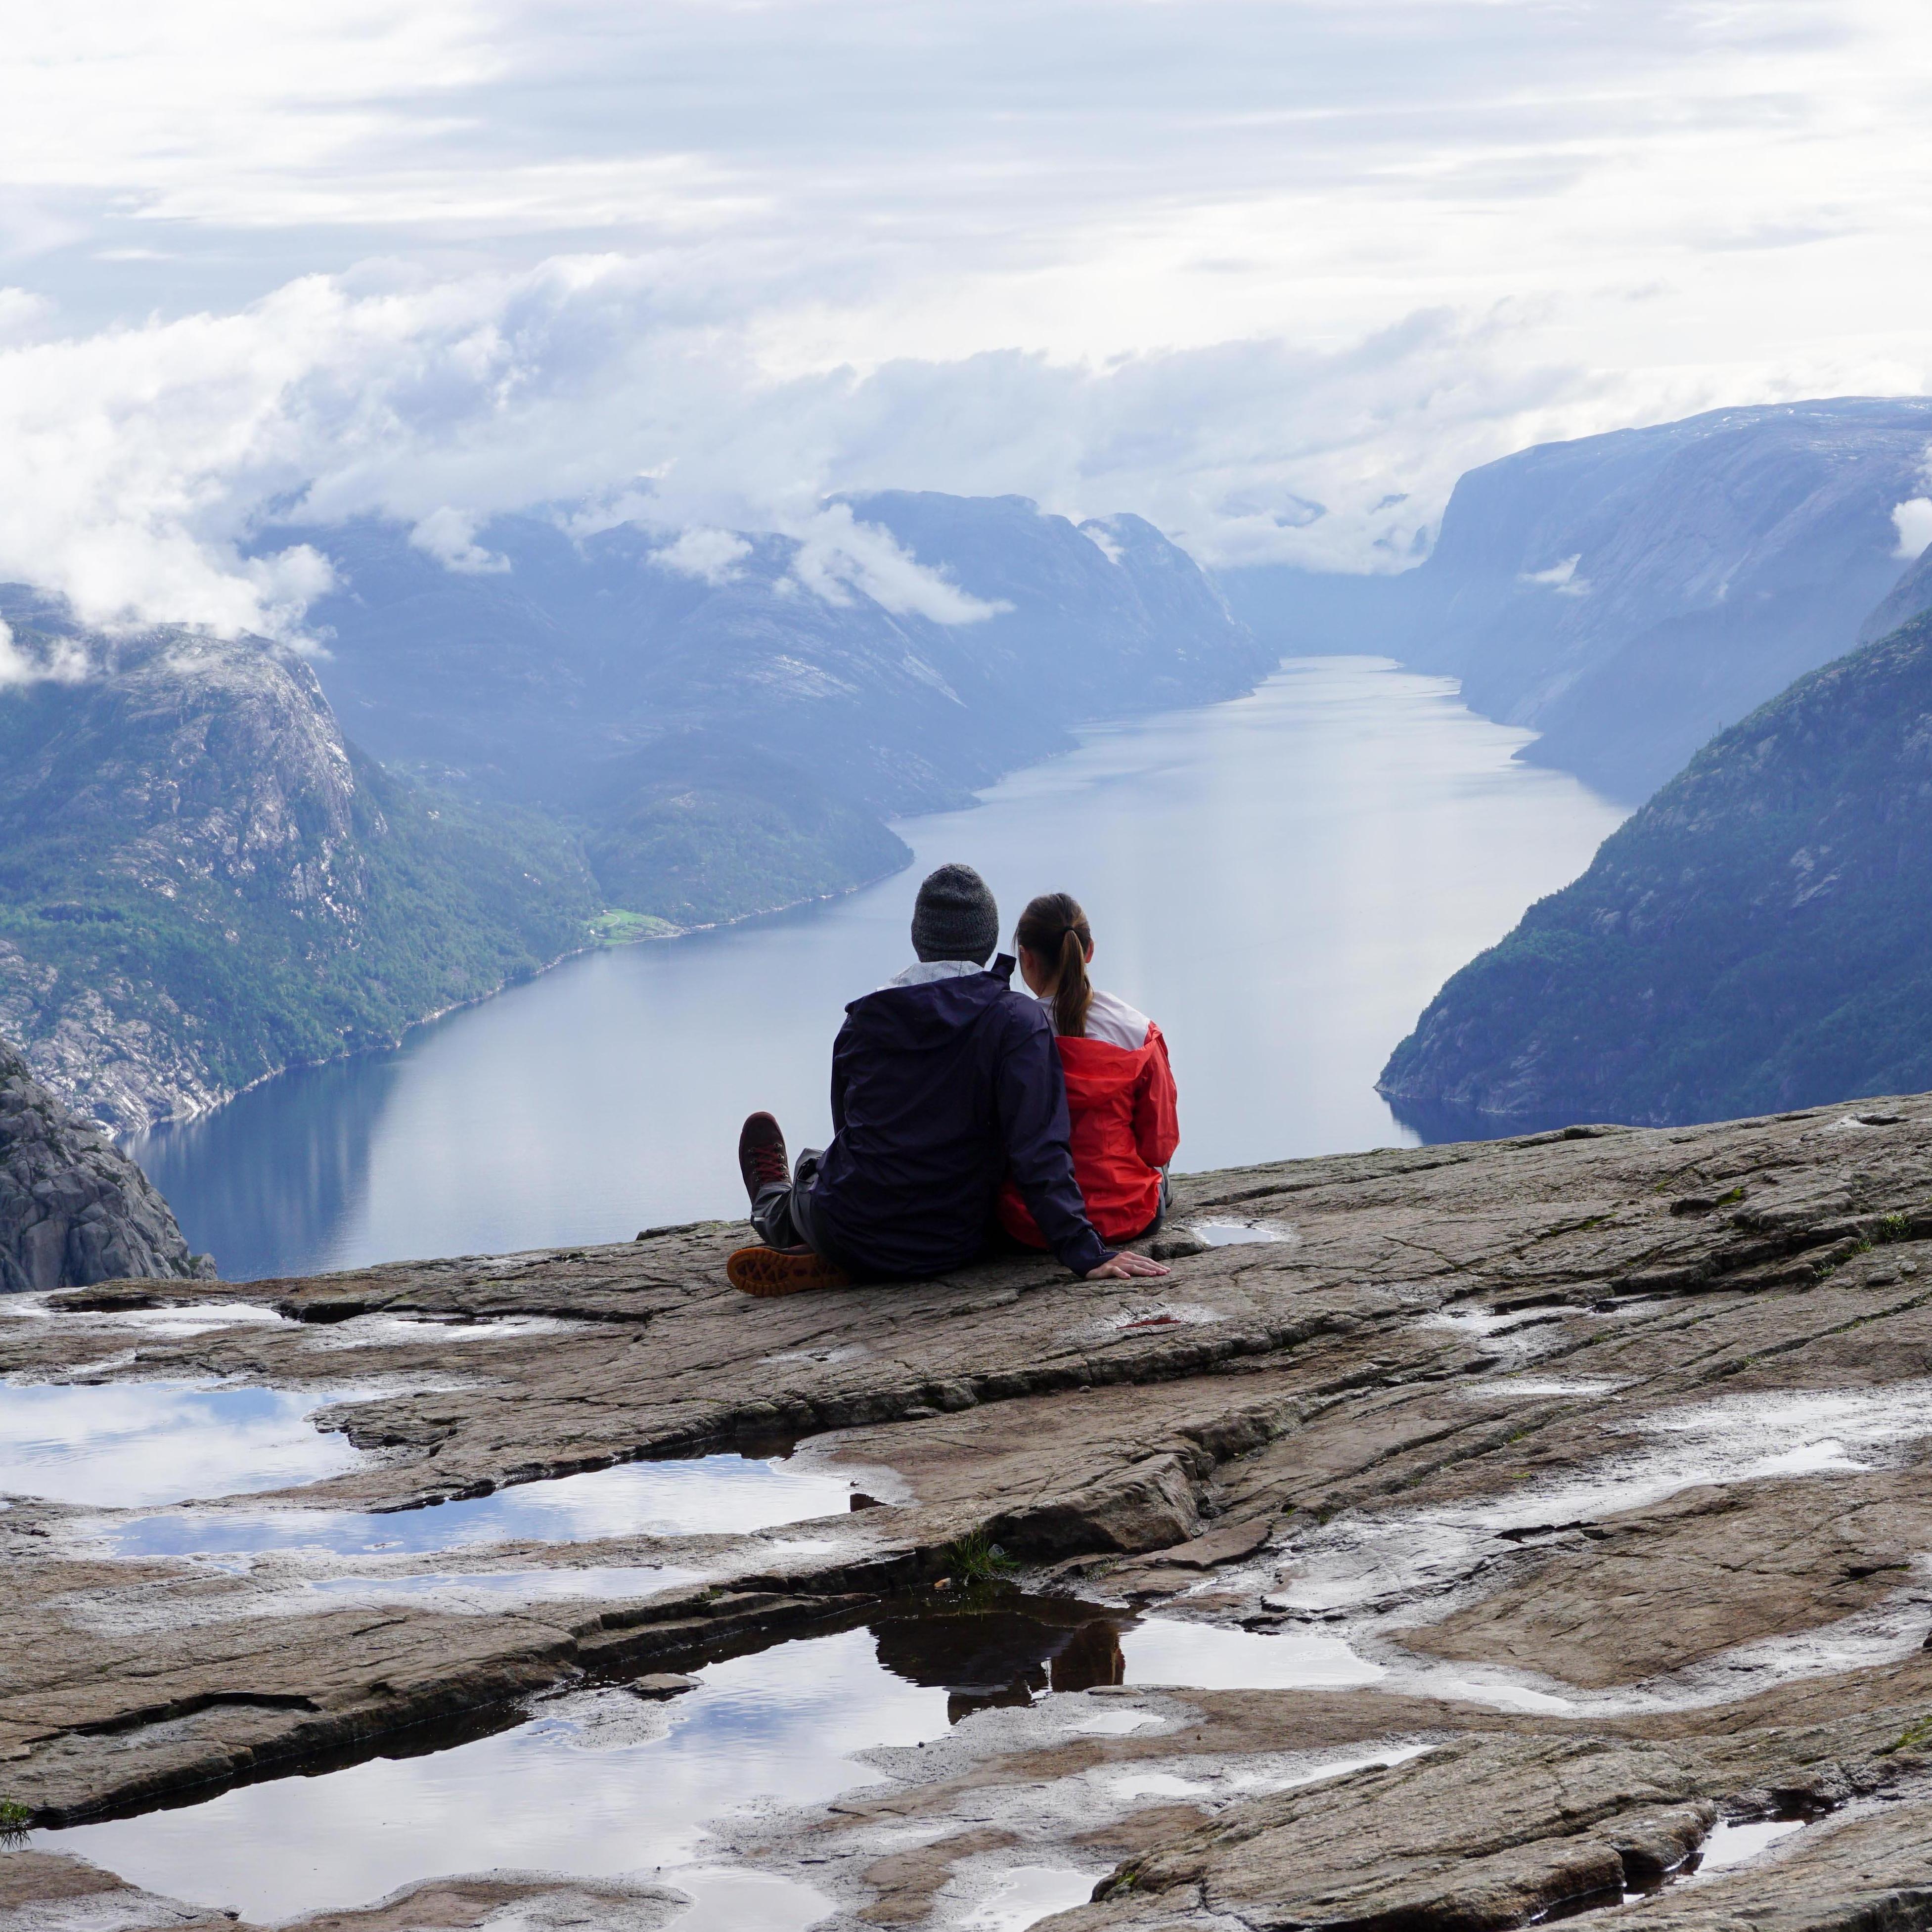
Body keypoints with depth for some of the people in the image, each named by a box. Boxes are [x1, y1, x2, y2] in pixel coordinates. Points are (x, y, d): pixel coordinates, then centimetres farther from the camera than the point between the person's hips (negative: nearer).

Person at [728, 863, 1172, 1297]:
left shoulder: (863, 1018, 0)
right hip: (953, 1247, -1)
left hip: (849, 1238, 1)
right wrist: (1087, 1255, -20)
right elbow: (1038, 1153, -20)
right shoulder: (1018, 1021, -11)